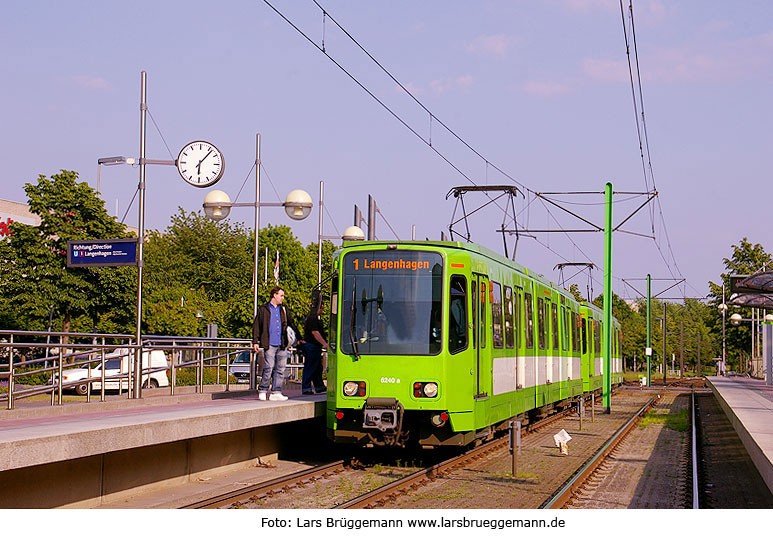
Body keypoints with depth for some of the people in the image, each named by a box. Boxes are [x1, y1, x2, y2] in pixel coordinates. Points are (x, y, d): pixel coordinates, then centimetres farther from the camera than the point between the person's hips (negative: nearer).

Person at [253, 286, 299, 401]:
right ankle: (262, 391, 4)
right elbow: (256, 326, 6)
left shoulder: (284, 309, 17)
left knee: (280, 369, 2)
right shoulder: (263, 309, 5)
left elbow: (291, 324, 24)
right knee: (269, 368, -9)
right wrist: (255, 342, -1)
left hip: (282, 344, 4)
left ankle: (276, 392, 6)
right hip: (269, 344, -4)